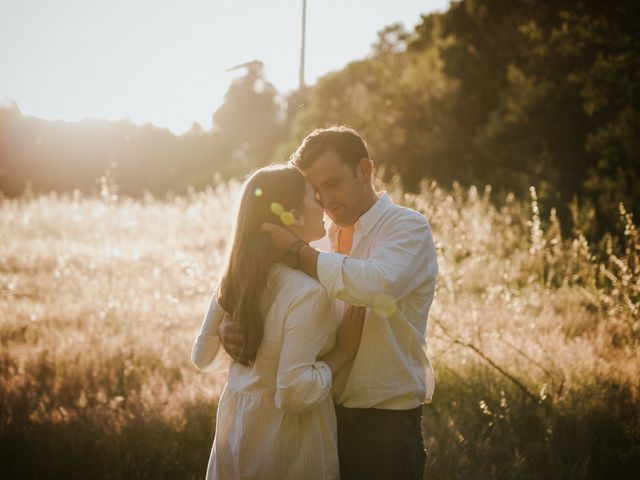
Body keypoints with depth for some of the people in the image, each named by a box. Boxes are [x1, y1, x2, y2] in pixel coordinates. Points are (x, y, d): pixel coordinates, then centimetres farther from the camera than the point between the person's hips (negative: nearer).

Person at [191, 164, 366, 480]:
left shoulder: (236, 277, 0)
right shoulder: (308, 293, -22)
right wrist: (342, 351, -14)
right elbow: (295, 392, -26)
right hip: (285, 444, -7)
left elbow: (202, 357, 10)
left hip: (237, 426, 7)